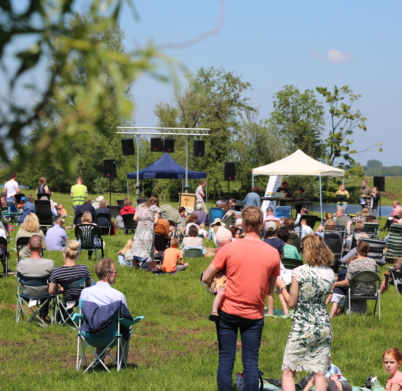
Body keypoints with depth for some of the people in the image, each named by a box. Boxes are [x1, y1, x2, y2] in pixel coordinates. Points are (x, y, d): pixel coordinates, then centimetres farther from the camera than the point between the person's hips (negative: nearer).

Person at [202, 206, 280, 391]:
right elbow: (270, 289, 5)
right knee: (251, 362, 6)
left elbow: (206, 278, -6)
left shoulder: (229, 248, -11)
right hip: (254, 314, 1)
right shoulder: (273, 253, -5)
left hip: (228, 311, -1)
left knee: (226, 360, 6)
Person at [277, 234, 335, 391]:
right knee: (319, 373, 7)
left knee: (288, 372, 5)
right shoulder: (329, 273, 1)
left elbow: (291, 303, -6)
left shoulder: (299, 272, -13)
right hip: (324, 326, 5)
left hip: (302, 327, -4)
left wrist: (282, 286, 9)